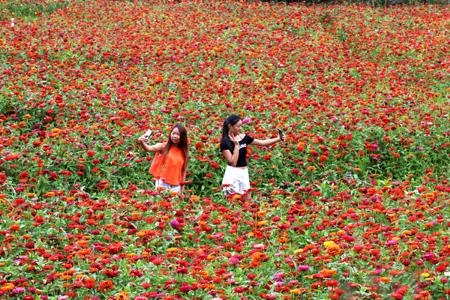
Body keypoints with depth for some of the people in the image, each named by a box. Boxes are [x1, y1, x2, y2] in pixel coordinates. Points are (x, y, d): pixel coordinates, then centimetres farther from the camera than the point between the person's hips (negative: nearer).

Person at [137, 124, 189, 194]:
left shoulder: (183, 152, 5)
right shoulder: (164, 146, -4)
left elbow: (183, 171, 11)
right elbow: (149, 148, -20)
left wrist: (181, 189, 10)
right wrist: (142, 143, -42)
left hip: (175, 186, 3)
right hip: (163, 183, -3)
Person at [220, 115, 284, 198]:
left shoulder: (244, 137, 4)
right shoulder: (225, 142, -13)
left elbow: (262, 142, 8)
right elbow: (233, 162, -20)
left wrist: (278, 139, -2)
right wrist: (236, 145, -20)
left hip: (244, 173, 6)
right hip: (232, 173, -6)